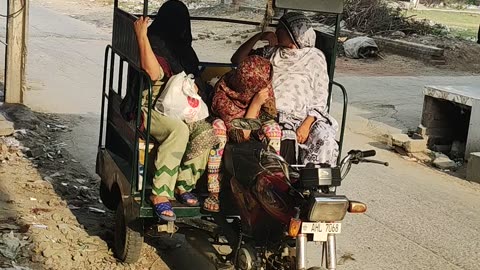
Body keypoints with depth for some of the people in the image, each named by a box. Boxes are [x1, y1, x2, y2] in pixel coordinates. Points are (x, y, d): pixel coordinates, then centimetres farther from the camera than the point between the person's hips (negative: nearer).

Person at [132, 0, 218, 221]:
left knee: (206, 132, -20)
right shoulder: (154, 43, -8)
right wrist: (141, 36, -26)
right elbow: (154, 73, -26)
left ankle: (183, 184, -8)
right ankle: (160, 195, -31)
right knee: (178, 130, -35)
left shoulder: (182, 48, 14)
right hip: (150, 109, -7)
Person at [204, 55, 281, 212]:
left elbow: (269, 114, -11)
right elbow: (241, 135, -35)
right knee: (217, 126, -35)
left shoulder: (264, 85, -24)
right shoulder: (222, 95, -35)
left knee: (273, 128, -26)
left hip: (252, 128, 3)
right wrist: (256, 103, -42)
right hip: (229, 130, -3)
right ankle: (214, 192, -34)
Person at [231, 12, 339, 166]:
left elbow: (320, 99, 1)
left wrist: (306, 125, -15)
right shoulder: (271, 53, 17)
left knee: (324, 141, -31)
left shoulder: (314, 58, 6)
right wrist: (258, 37, 6)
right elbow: (237, 59, 18)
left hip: (303, 118, -2)